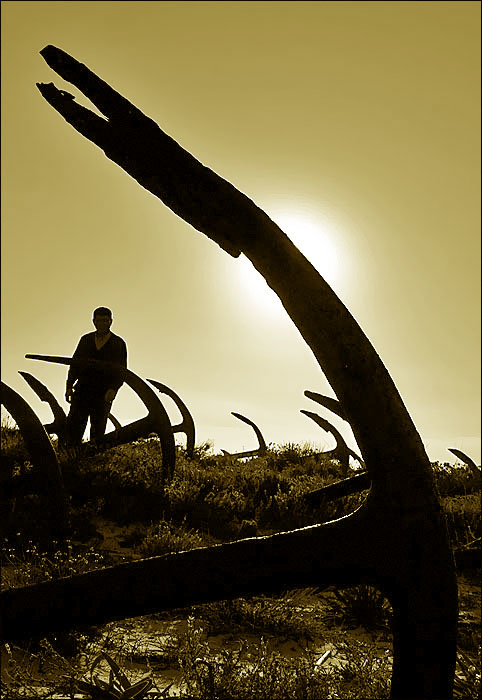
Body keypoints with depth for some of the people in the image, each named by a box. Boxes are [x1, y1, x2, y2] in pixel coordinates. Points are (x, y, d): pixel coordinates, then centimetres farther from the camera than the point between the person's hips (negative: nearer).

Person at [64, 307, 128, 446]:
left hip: (103, 394, -2)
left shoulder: (119, 344, 7)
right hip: (82, 390, 3)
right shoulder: (85, 340, 16)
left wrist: (113, 389, -16)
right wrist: (69, 386, 3)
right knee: (72, 426, -6)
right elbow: (74, 364, 15)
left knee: (97, 432, -3)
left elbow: (121, 370, 1)